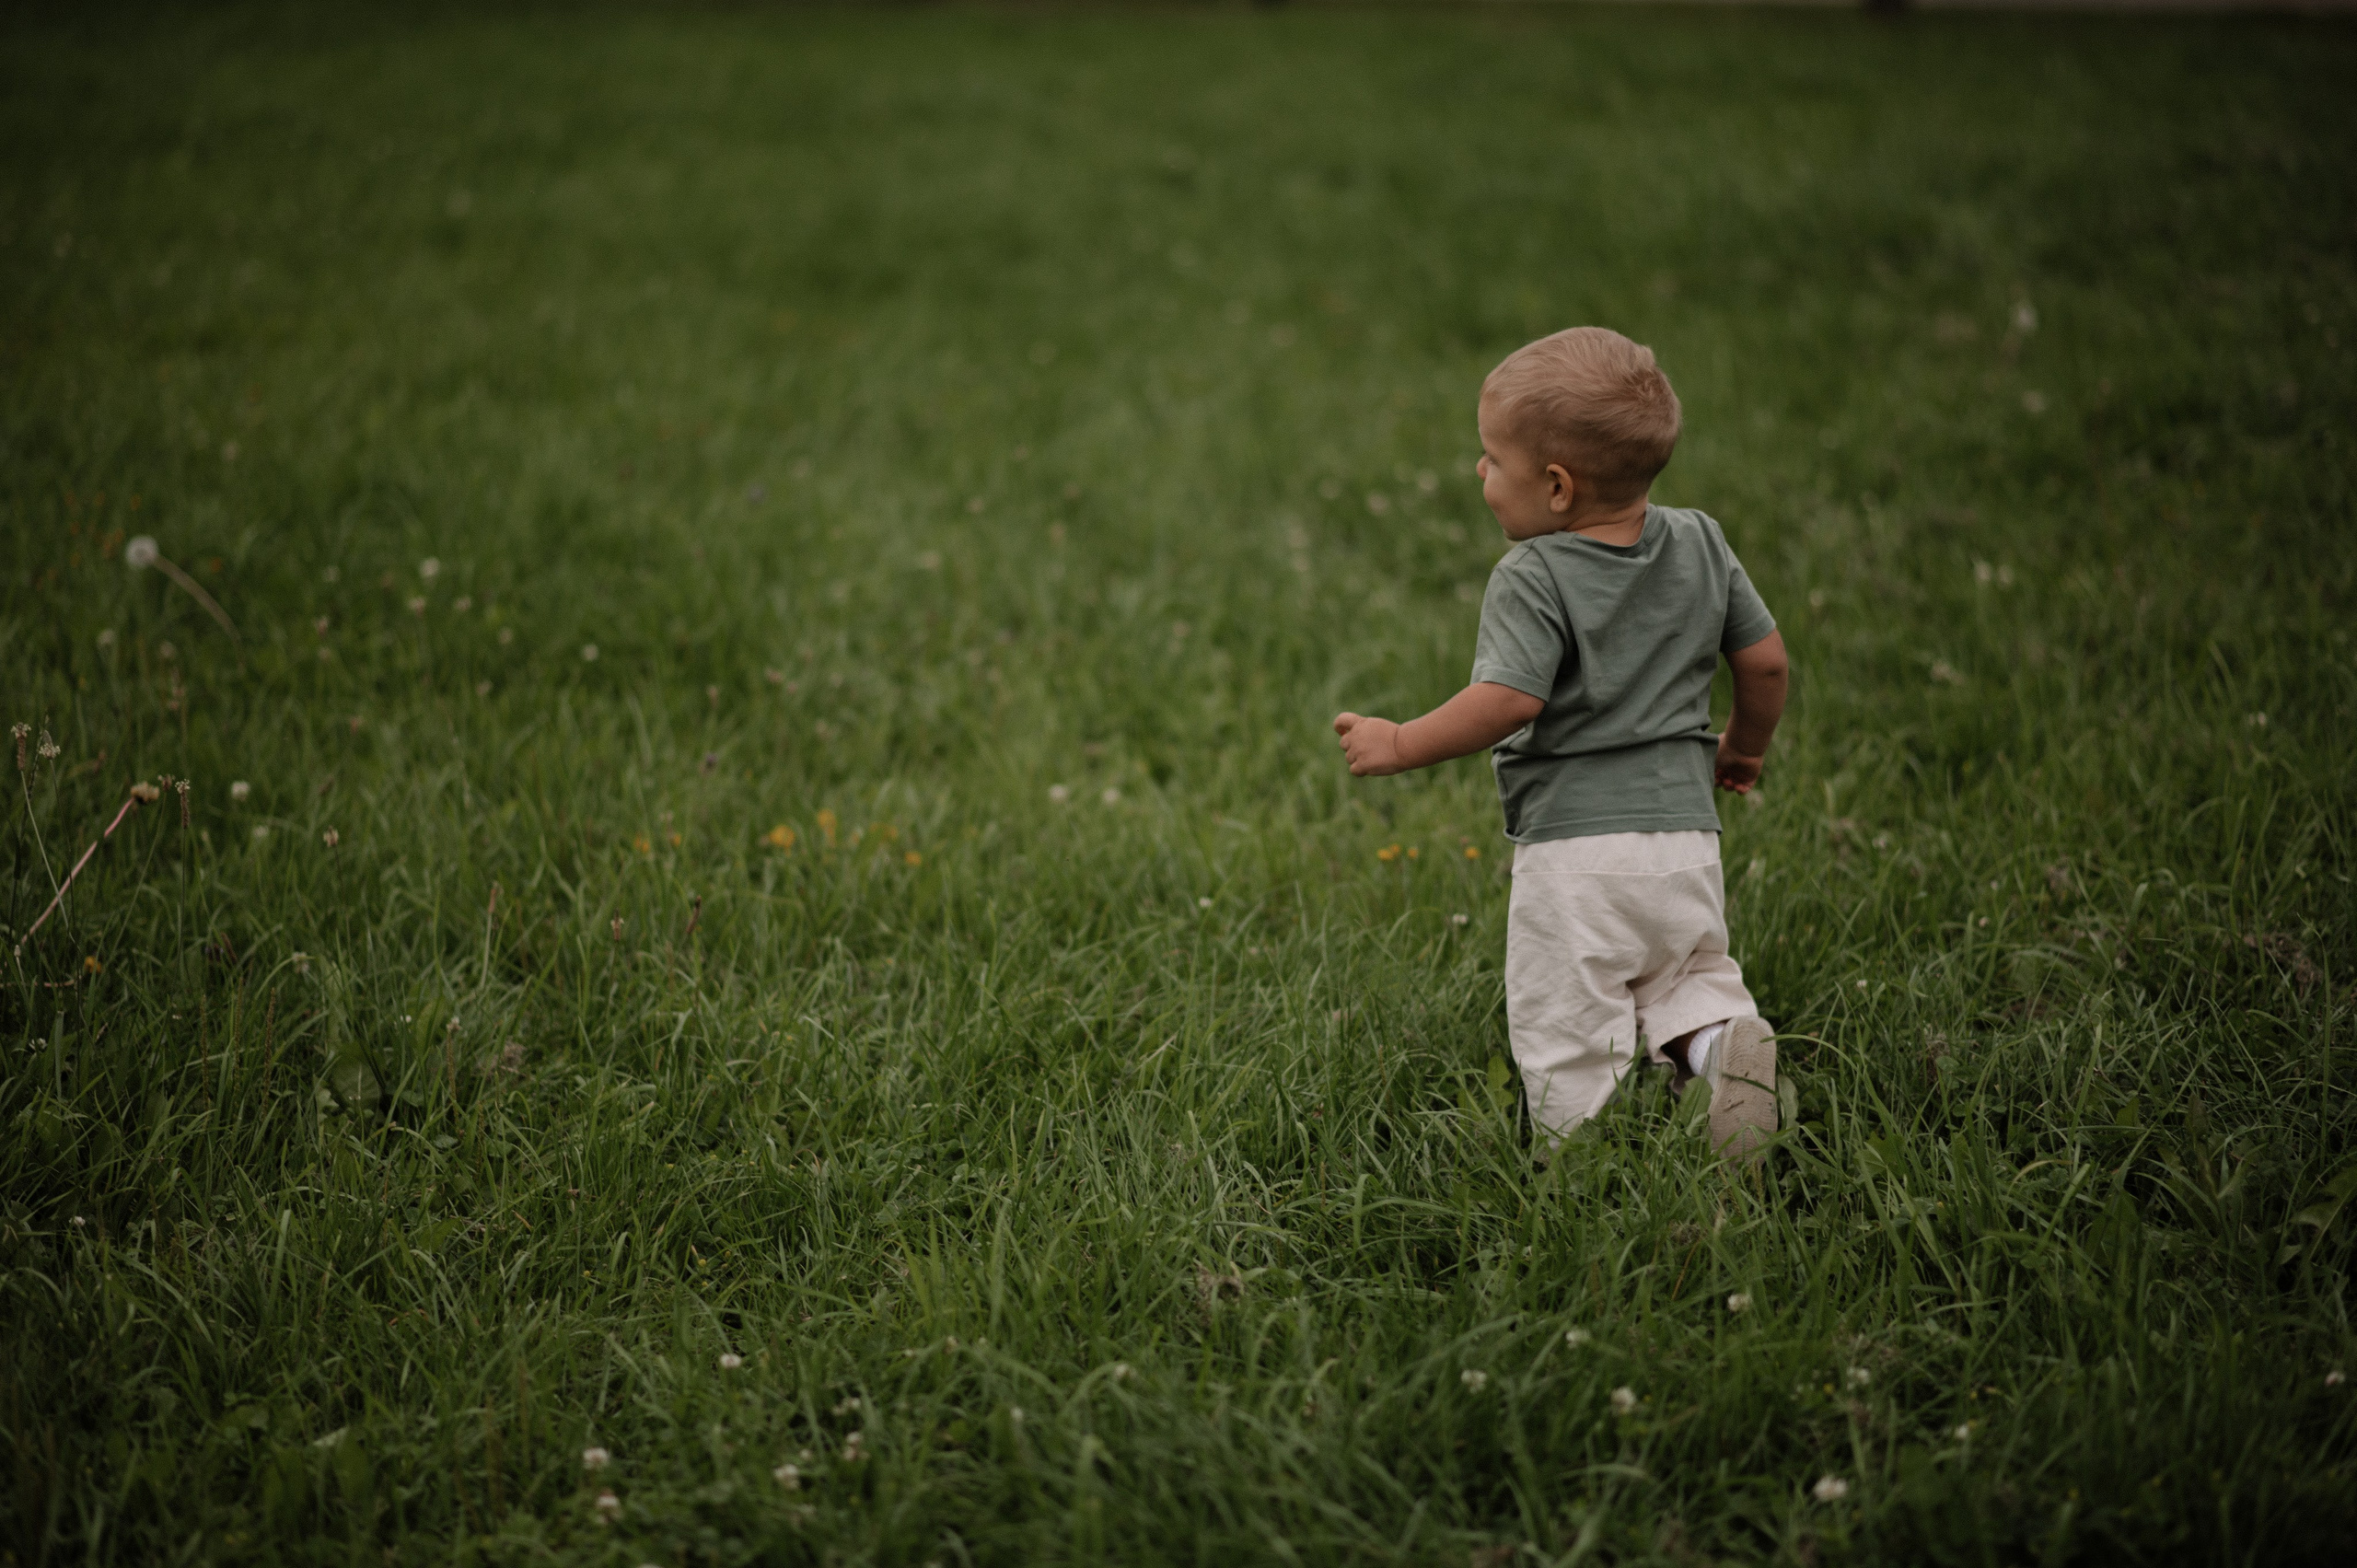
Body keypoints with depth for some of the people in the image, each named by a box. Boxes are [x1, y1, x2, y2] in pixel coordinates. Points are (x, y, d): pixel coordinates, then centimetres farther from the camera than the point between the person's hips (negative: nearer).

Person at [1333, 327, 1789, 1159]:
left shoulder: (1533, 579, -12)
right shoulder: (1699, 544, 7)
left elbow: (1508, 701, -22)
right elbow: (1765, 659, 12)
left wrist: (1399, 746, -11)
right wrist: (1745, 746, 29)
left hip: (1574, 849, -6)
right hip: (1686, 833, 6)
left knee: (1563, 1040, 2)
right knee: (1689, 977, 22)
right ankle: (1718, 1035, -7)